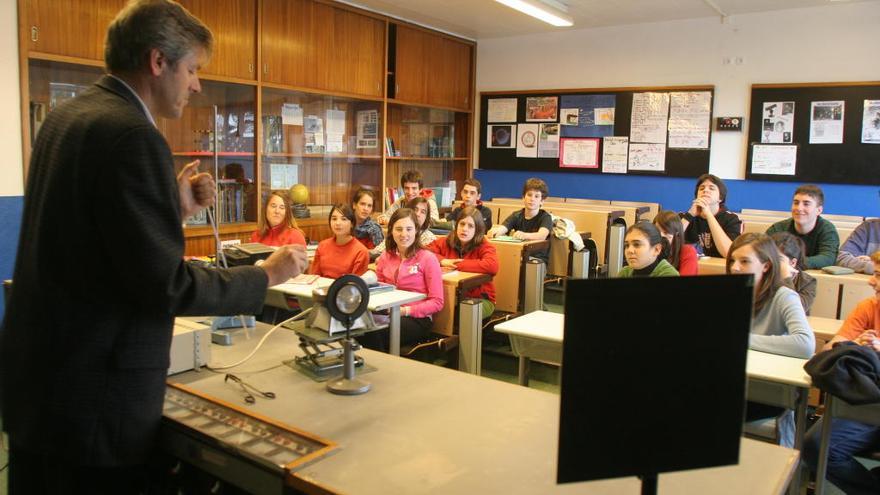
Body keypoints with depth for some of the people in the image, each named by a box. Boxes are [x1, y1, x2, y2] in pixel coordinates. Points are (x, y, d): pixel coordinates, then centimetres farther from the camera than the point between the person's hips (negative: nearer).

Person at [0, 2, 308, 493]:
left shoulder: (67, 116, 9)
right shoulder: (133, 136, -21)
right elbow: (167, 284, -23)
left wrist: (175, 207, 6)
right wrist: (267, 275, -11)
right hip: (93, 395, -9)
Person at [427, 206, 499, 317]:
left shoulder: (484, 247, -6)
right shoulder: (446, 242, 6)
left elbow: (492, 266, -27)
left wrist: (457, 264, -19)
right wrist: (443, 261, -17)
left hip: (479, 299, -3)